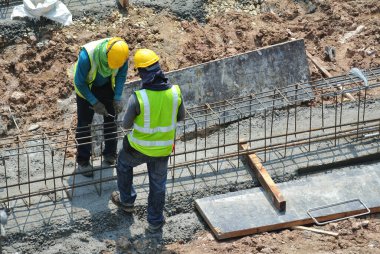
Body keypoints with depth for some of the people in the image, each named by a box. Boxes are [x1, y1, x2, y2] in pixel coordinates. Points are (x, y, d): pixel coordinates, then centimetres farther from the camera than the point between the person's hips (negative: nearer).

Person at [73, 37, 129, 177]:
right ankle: (83, 161, 11)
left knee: (111, 118, 9)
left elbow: (121, 74, -9)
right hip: (86, 87, -3)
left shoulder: (121, 52, -30)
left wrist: (118, 98, -16)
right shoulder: (86, 56, -41)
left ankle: (110, 154, 26)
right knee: (84, 123, -1)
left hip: (106, 85, 4)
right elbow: (79, 83, -25)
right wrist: (94, 103, -25)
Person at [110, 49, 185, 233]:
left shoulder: (137, 98, -29)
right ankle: (155, 221, 37)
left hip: (139, 147, -2)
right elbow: (180, 117, 1)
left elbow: (126, 125, -13)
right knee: (158, 183, 23)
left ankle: (126, 201, 47)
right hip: (163, 148, 3)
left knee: (124, 163, 31)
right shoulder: (175, 92, -17)